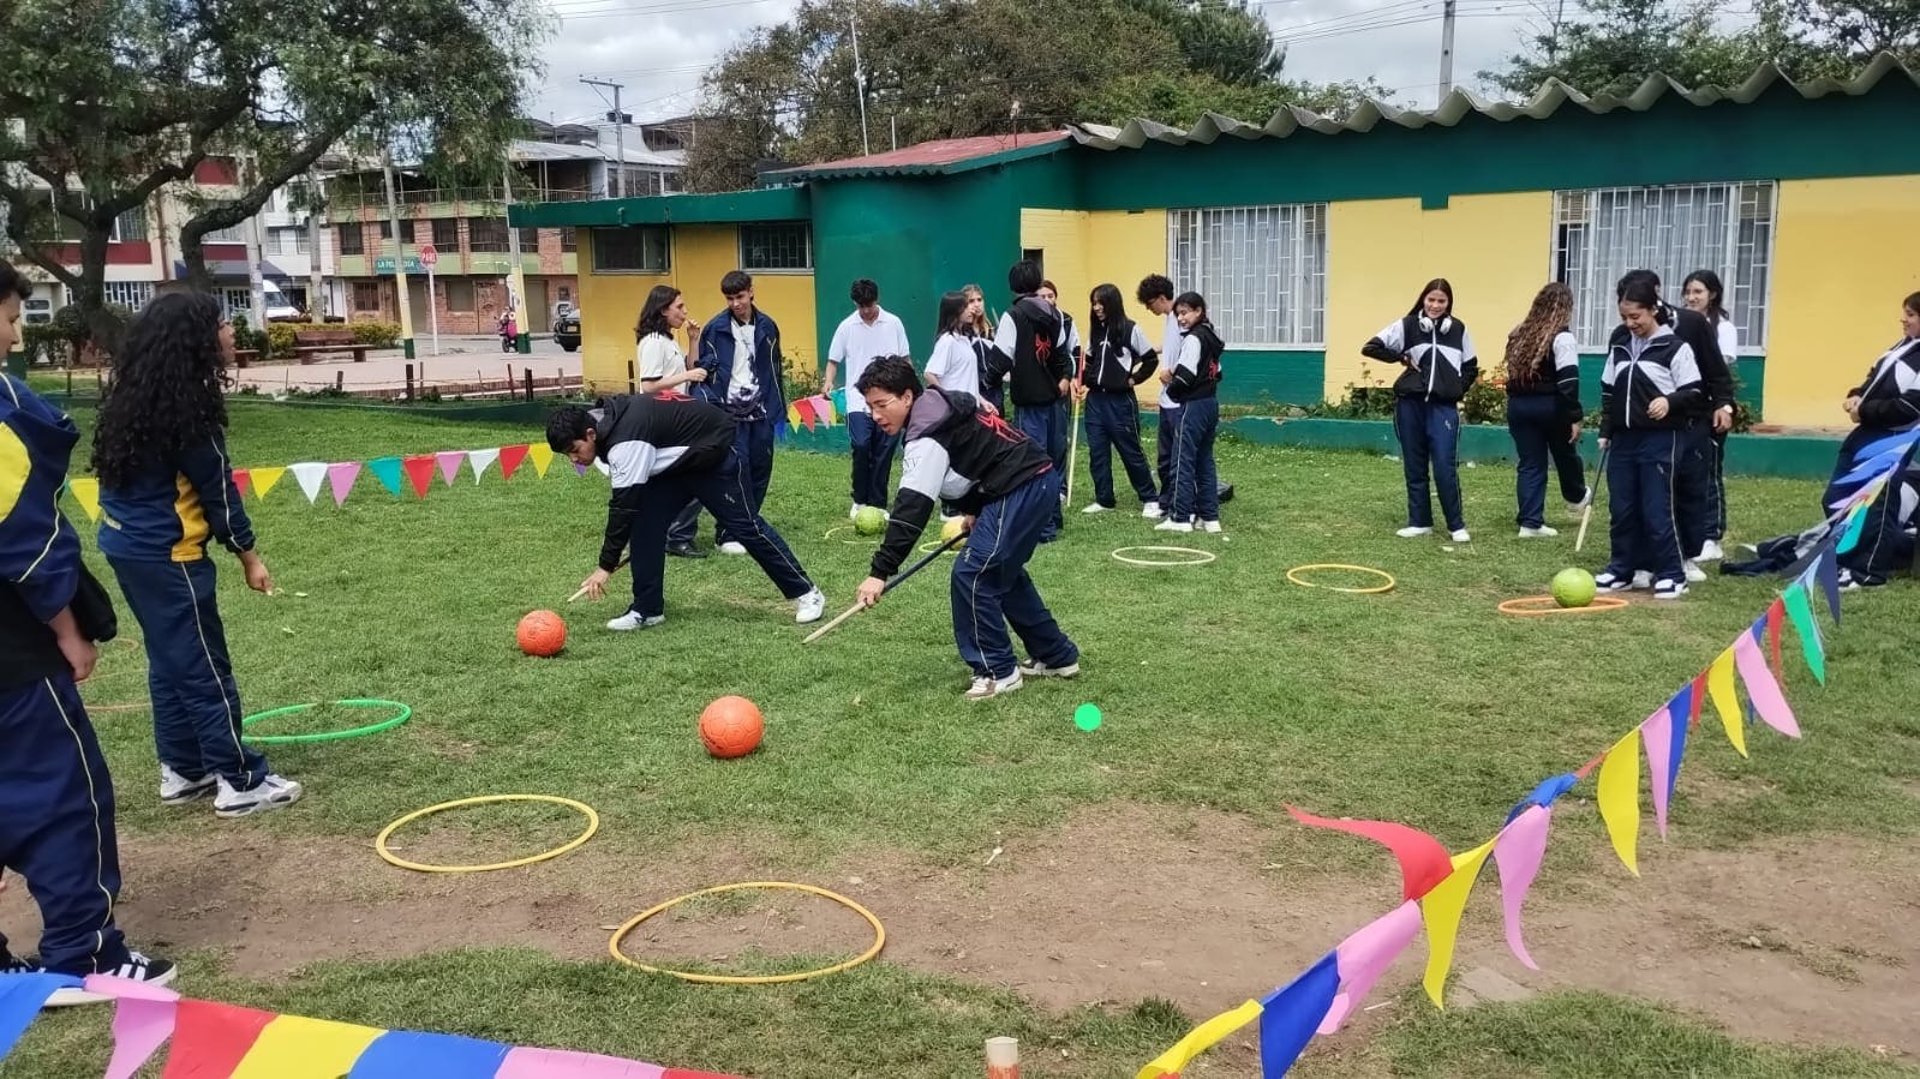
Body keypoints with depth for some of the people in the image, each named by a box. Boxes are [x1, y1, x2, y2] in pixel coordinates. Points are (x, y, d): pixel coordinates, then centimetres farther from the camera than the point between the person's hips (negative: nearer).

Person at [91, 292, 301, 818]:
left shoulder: (135, 397, 7)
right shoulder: (184, 409, -20)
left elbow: (134, 476, 14)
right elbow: (217, 489, -14)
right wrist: (249, 556, -4)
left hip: (128, 543, 9)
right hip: (165, 553, -9)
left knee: (170, 662, 17)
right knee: (205, 669, -2)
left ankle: (183, 772, 25)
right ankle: (240, 782, 5)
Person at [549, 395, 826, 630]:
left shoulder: (625, 440, -34)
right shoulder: (607, 421, -5)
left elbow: (623, 505, -33)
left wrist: (606, 566, -30)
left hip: (715, 448, -9)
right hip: (677, 458, 9)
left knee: (742, 524, -6)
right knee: (645, 522, -4)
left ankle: (805, 593, 6)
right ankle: (647, 609, 0)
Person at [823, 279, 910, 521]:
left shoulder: (893, 324, 3)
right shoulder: (847, 326, 2)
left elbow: (904, 359, 11)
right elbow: (834, 360, 7)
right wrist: (828, 381, -11)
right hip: (858, 400, -1)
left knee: (884, 451, 3)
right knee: (861, 446, -13)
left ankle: (877, 504, 13)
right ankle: (859, 501, 4)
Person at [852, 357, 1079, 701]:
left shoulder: (928, 437, -19)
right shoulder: (938, 412, 11)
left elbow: (912, 508, -26)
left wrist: (880, 572, -28)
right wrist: (974, 511, 18)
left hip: (1022, 489, -11)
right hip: (1037, 481, 11)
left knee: (971, 574, -9)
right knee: (1002, 572, 21)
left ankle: (997, 671, 1)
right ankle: (1056, 656, 29)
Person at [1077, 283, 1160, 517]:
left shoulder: (1130, 329, -8)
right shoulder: (1096, 330, 10)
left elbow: (1151, 359, -3)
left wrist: (1134, 379, -6)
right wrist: (1082, 381, 3)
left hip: (1120, 400, -6)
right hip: (1095, 399, 6)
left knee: (1131, 451, 1)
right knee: (1097, 452, 5)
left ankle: (1150, 499, 12)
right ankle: (1104, 500, 14)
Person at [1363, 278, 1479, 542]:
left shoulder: (1459, 329, 5)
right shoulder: (1406, 325, 0)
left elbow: (1471, 367, 15)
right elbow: (1370, 347, -2)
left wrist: (1457, 390, 3)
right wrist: (1401, 358, -3)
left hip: (1444, 406, -1)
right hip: (1410, 404, 1)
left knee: (1445, 468, -7)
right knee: (1414, 467, 7)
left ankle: (1457, 525, 4)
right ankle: (1419, 522, 17)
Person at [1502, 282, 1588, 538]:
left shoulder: (1520, 333, 8)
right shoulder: (1562, 337, -13)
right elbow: (1568, 381, -18)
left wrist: (1518, 402, 14)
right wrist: (1575, 417, -16)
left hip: (1518, 405, 5)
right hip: (1550, 405, -5)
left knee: (1530, 464, 7)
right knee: (1566, 454, 21)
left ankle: (1530, 523, 3)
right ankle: (1576, 497, 45)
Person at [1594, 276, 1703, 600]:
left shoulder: (1675, 348, -7)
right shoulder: (1619, 347, 11)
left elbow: (1694, 392, -7)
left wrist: (1670, 401, -26)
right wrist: (1605, 432, 13)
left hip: (1659, 442, -6)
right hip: (1623, 440, 6)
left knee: (1656, 511, -5)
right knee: (1621, 510, 8)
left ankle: (1671, 575, 5)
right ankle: (1621, 570, 18)